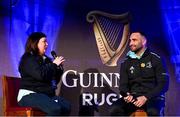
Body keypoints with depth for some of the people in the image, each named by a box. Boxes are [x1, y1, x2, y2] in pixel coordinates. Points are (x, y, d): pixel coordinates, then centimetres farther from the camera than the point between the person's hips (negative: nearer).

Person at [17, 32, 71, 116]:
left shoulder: (46, 59, 17)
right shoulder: (28, 59, -5)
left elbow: (54, 80, 21)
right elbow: (41, 75, -22)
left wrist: (59, 68, 4)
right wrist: (54, 64, -9)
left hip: (47, 94, 8)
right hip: (29, 95, -8)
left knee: (67, 106, -18)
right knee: (55, 108, -32)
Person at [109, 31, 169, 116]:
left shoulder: (155, 59, 3)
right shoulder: (126, 63, 14)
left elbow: (163, 84, -3)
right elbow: (123, 85, 13)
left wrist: (146, 97, -16)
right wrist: (128, 95, -12)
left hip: (152, 97, -3)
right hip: (133, 97, 3)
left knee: (153, 112, -39)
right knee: (115, 109, -28)